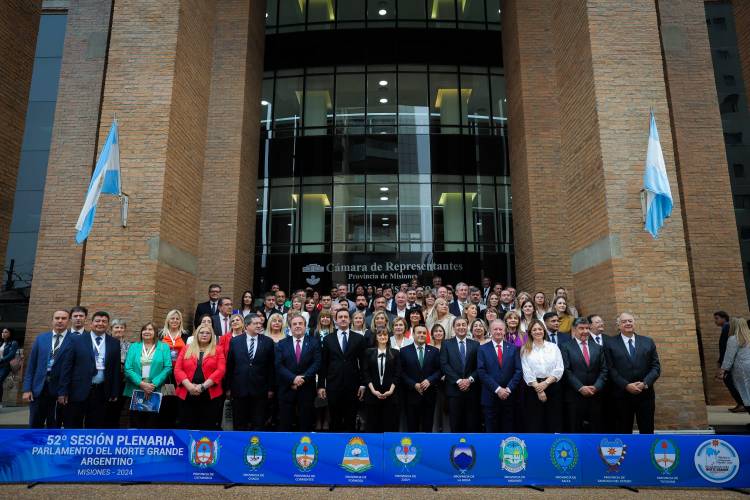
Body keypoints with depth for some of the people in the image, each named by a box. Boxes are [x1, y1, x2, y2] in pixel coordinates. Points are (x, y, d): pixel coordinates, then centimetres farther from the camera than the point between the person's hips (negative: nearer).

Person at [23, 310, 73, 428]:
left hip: (59, 389, -3)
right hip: (38, 387, 3)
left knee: (54, 427, 7)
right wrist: (27, 388, 2)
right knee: (34, 426, 9)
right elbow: (31, 364, 9)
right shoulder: (41, 338, 9)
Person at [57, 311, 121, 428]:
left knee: (95, 427, 9)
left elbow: (116, 369, 8)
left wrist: (114, 393, 5)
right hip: (78, 391, -2)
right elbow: (66, 366, -1)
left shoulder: (114, 343, 7)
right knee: (72, 428, 6)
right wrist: (63, 391, -6)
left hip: (101, 393, 2)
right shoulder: (77, 340, 2)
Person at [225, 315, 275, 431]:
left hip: (260, 390, 0)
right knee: (239, 425, 11)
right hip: (239, 389, 1)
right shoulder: (235, 341, 1)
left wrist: (271, 388, 1)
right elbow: (229, 366, 4)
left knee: (259, 425, 7)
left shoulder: (268, 342, 0)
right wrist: (228, 387, 3)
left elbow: (271, 366, 2)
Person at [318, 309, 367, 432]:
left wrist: (362, 384, -3)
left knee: (351, 421, 6)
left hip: (352, 386, 0)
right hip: (333, 386, 1)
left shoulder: (359, 339, 4)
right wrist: (321, 385, 1)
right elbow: (323, 364, 5)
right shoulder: (327, 339, 6)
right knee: (335, 421, 8)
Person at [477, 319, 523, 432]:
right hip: (490, 397, -1)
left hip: (509, 396, 2)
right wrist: (497, 389, -14)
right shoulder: (483, 349, 1)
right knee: (491, 430, 5)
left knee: (508, 430, 8)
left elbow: (518, 371, 1)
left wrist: (508, 389, -11)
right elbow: (481, 372, -7)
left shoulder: (513, 349, 7)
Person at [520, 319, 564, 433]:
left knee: (554, 421, 2)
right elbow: (526, 371, -3)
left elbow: (559, 369, 0)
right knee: (535, 421, 1)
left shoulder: (553, 347, 8)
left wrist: (546, 383, -12)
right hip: (533, 388, -1)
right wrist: (538, 388, -12)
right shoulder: (525, 349, 5)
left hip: (553, 386, 1)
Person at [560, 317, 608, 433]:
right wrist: (580, 387, -15)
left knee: (596, 430, 6)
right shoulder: (566, 347, 0)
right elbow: (566, 371, -7)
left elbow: (604, 370, 7)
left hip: (595, 396, 3)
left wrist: (596, 387, -8)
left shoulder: (598, 348, 13)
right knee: (575, 430, 3)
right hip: (574, 396, -3)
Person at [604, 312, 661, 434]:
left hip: (645, 394, 2)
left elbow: (656, 366, 4)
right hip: (622, 395, -2)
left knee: (647, 431, 8)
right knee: (624, 432, 7)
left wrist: (645, 383, -12)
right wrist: (626, 385, -16)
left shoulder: (648, 342, 9)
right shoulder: (610, 344, 1)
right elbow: (611, 369, -5)